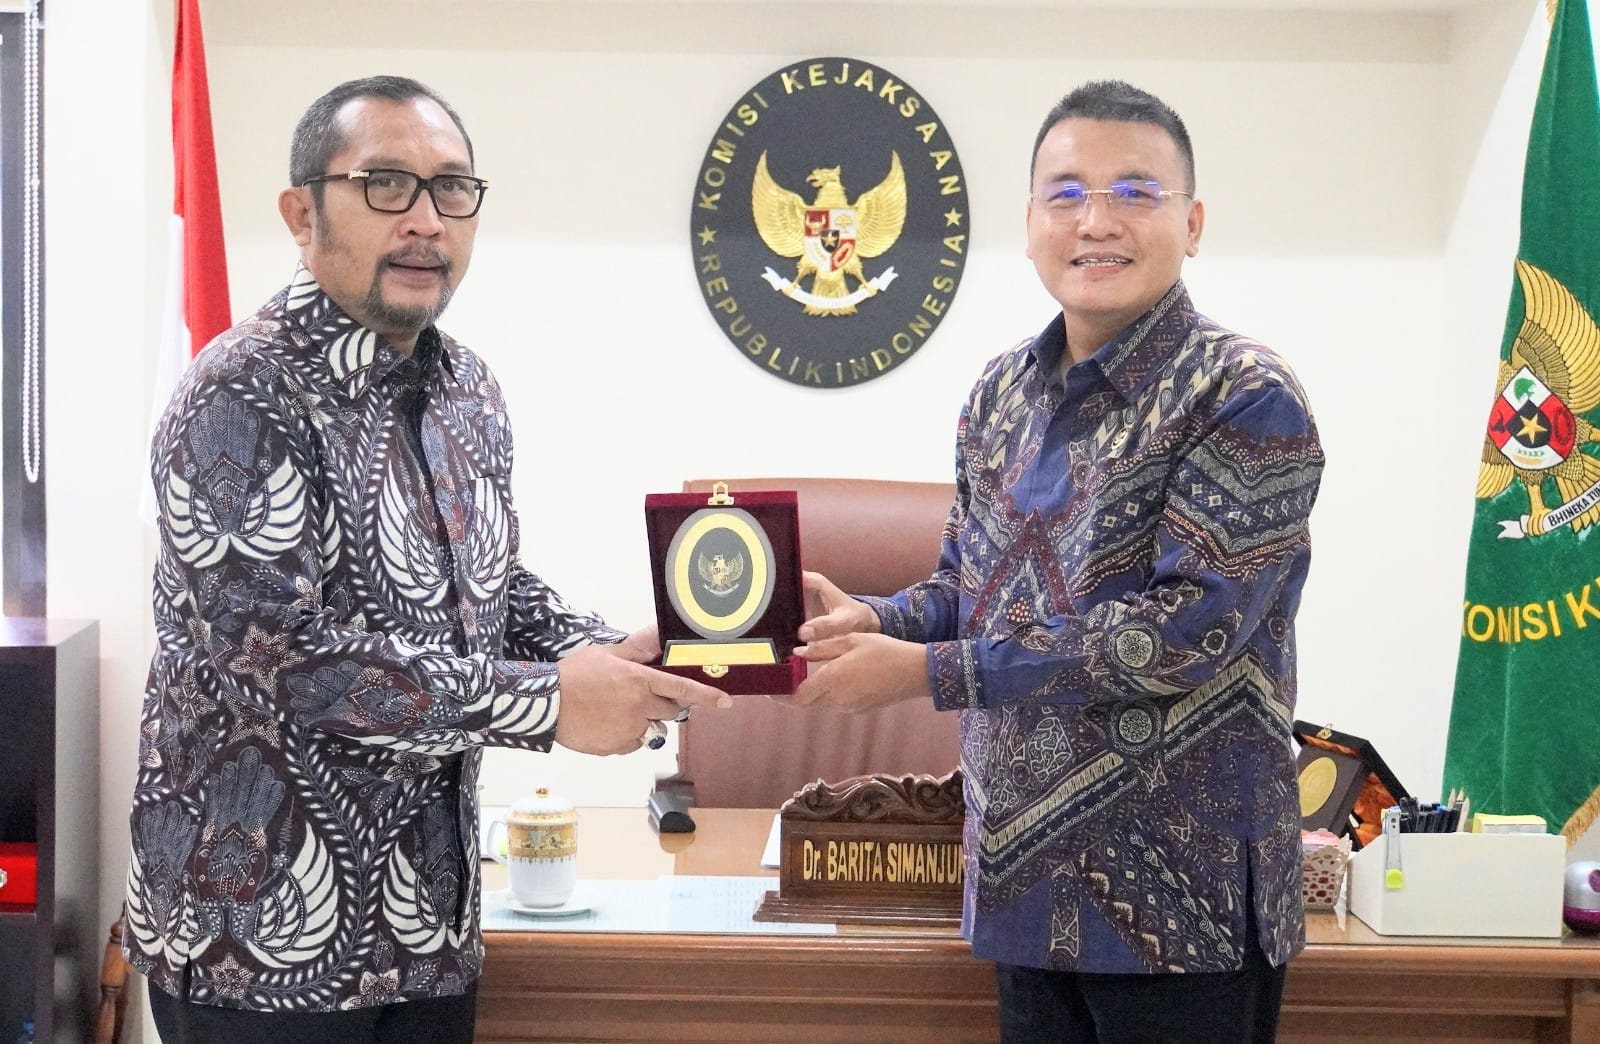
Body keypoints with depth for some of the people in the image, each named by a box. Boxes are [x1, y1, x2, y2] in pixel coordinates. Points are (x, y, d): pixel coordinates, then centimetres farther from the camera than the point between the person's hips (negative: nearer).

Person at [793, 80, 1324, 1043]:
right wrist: (870, 620, -6)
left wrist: (928, 672, -22)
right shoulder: (1003, 394, 8)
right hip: (1026, 872, 6)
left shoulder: (1246, 400, -13)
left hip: (1181, 888, -6)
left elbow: (1190, 628, -21)